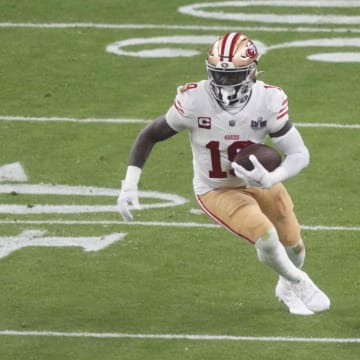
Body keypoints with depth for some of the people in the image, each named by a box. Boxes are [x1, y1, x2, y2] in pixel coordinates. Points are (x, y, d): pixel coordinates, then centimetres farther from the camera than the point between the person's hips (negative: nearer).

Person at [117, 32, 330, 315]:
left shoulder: (268, 101, -24)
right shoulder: (194, 101, -28)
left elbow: (299, 154, -22)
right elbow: (150, 135, -14)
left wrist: (270, 179, -42)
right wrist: (129, 186, -20)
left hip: (260, 183, 3)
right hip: (217, 192, -3)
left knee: (292, 243, 16)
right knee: (266, 238, -22)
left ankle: (288, 288, 54)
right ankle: (299, 284, 13)